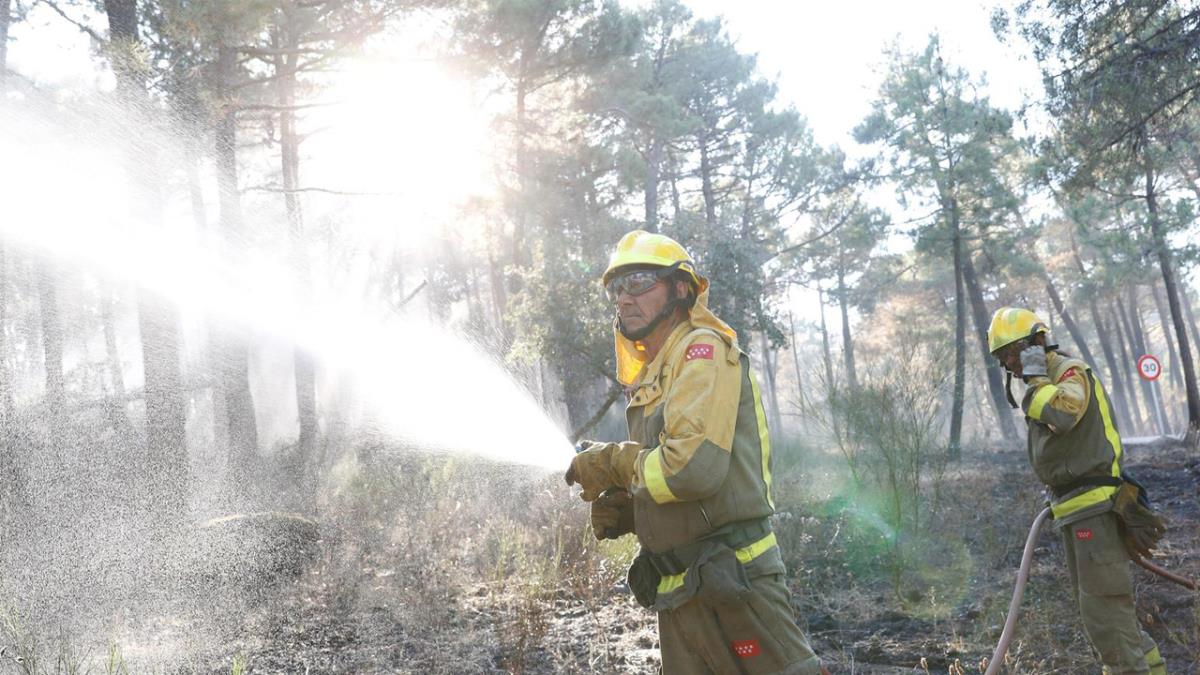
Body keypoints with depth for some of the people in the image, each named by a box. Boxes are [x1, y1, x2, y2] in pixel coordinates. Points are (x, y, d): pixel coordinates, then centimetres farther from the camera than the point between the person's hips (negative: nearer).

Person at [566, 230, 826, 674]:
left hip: (732, 583, -9)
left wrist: (611, 465, -8)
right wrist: (623, 511, 4)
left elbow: (693, 467, -23)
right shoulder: (652, 378, 16)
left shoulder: (702, 349, -10)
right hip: (677, 593, 9)